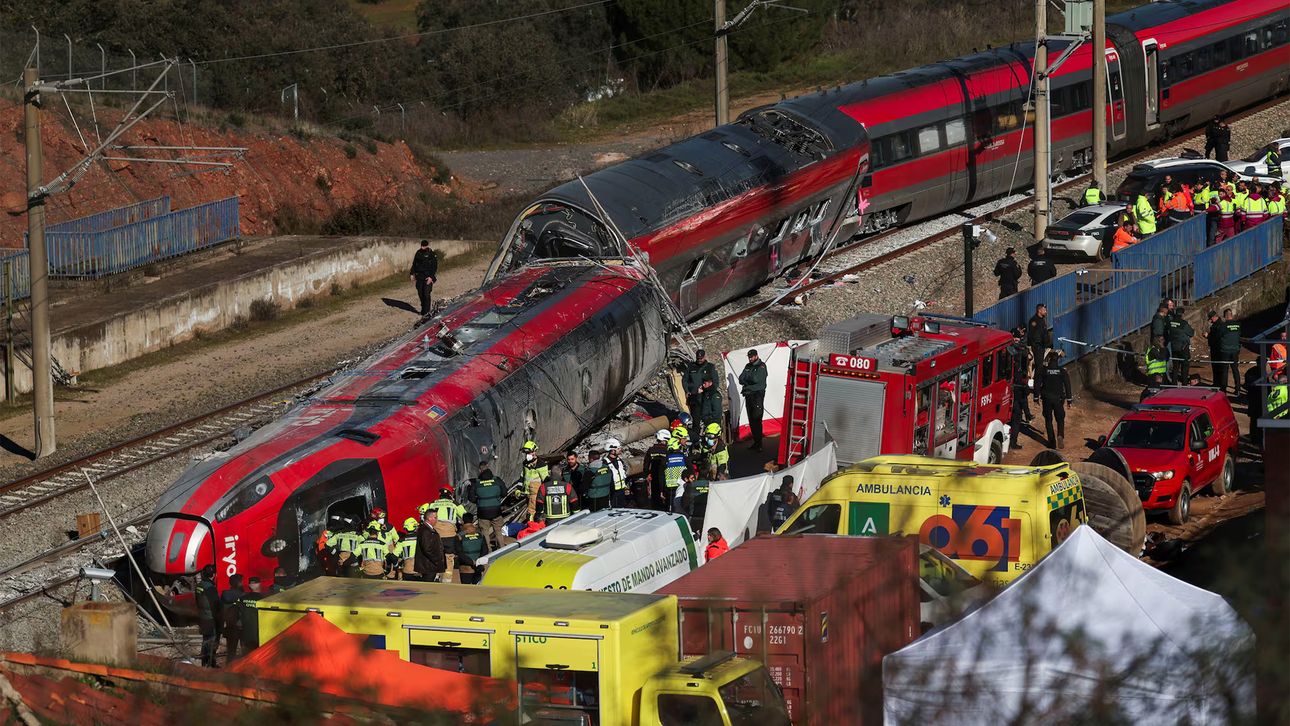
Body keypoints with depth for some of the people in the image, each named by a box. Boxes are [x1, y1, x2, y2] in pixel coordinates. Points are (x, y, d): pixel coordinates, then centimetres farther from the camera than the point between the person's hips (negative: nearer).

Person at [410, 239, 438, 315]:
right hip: (419, 276, 5)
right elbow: (414, 264, 16)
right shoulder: (418, 253, 8)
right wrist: (412, 274, 8)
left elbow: (435, 267, -8)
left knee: (426, 294, -11)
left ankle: (426, 311, -5)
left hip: (428, 277, -5)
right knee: (420, 293, 6)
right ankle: (424, 308, 22)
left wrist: (431, 277, -17)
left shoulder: (432, 254, -7)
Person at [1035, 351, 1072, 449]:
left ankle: (1052, 442, 4)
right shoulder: (1062, 371, -1)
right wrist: (1068, 400, 6)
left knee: (1048, 420, 8)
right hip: (1058, 399, 1)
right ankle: (1060, 435, -19)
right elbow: (1067, 385, 1)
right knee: (1060, 419, 10)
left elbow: (1037, 384, -3)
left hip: (1047, 399, -1)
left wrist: (1036, 397, 6)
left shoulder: (1043, 371, -4)